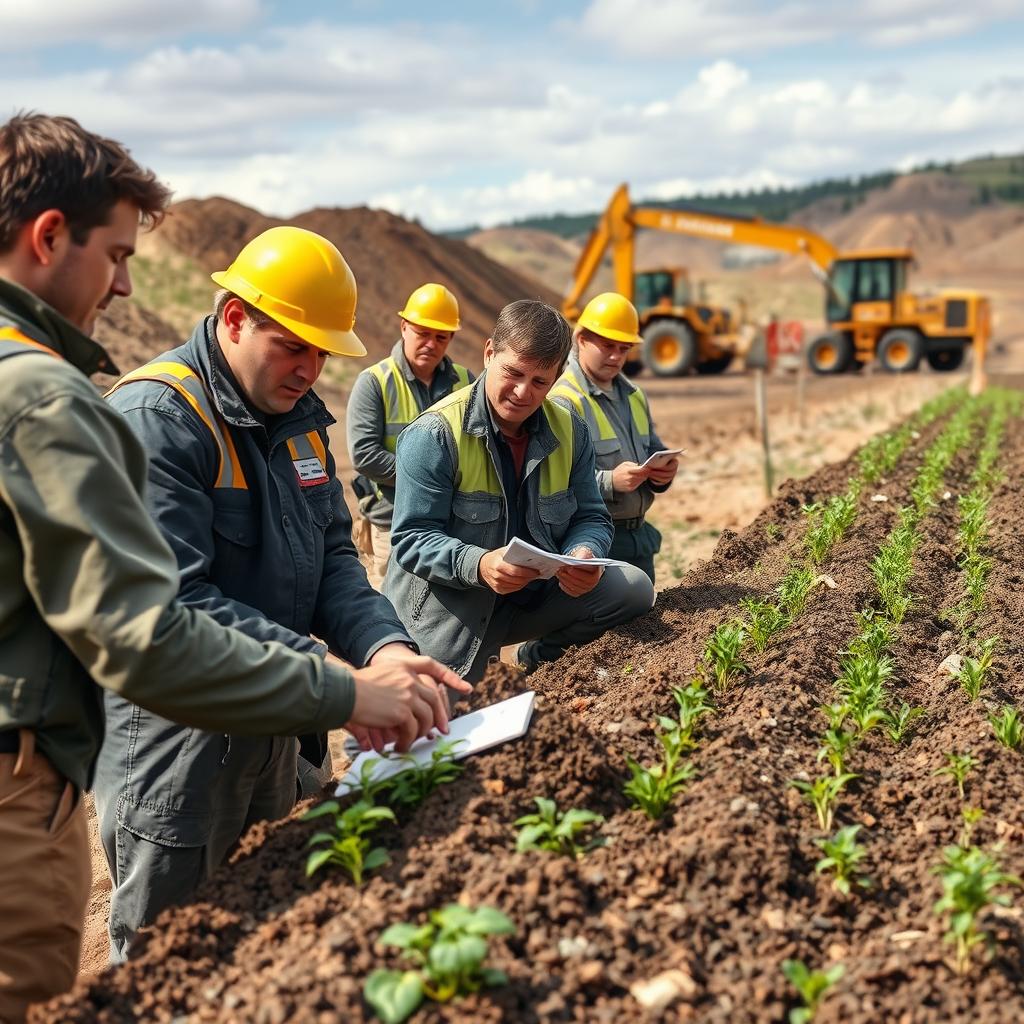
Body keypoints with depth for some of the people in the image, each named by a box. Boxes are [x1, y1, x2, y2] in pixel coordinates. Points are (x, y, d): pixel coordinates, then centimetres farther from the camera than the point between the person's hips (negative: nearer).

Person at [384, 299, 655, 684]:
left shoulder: (569, 431, 0)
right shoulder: (433, 435, -17)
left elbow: (590, 518, 5)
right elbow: (411, 539, -19)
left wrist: (584, 555, -20)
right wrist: (479, 565, -38)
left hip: (534, 595, 5)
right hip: (446, 608, -4)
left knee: (632, 588, -9)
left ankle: (540, 657, 13)